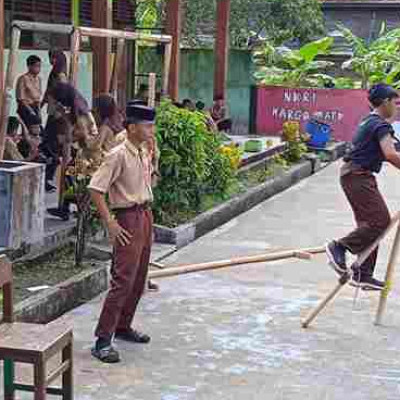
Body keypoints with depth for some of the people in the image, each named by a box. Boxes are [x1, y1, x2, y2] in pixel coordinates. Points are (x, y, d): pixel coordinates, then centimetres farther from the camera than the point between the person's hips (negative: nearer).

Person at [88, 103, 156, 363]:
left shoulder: (145, 152, 8)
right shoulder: (119, 156, -16)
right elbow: (96, 189, -19)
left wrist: (148, 214, 15)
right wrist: (110, 223, -20)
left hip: (146, 216, 9)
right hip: (129, 219, -8)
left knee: (139, 280, 15)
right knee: (123, 281, -12)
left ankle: (123, 327, 29)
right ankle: (103, 340, -8)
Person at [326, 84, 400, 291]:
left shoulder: (368, 122, 19)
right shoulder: (381, 125, -11)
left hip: (353, 174, 11)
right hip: (358, 176, -11)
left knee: (369, 224, 10)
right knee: (381, 221, -14)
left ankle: (362, 275, 12)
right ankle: (339, 246, -8)